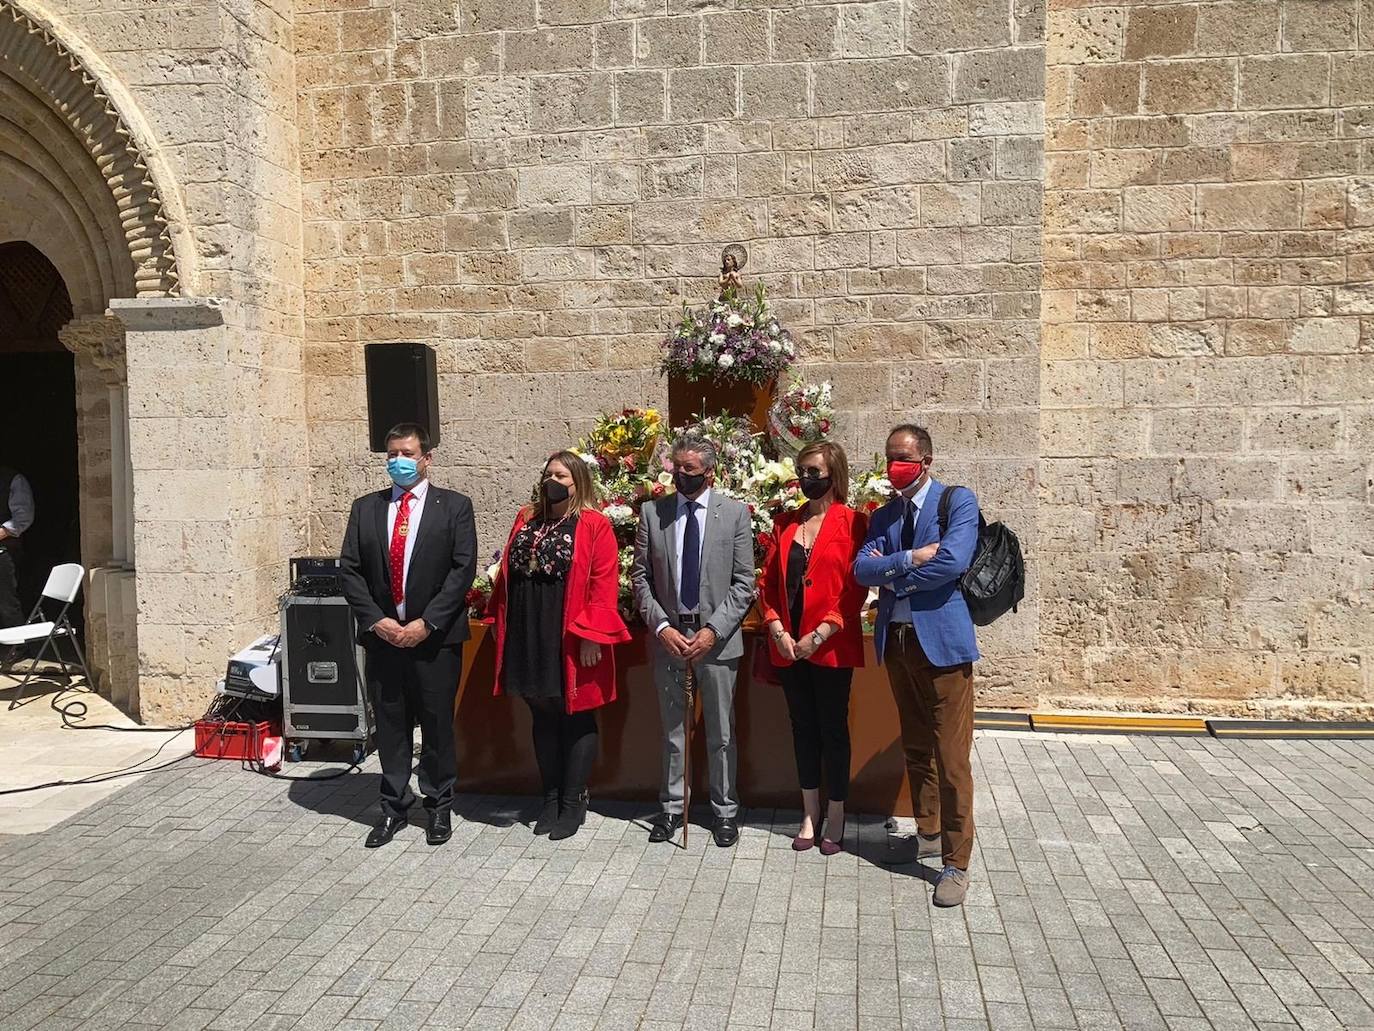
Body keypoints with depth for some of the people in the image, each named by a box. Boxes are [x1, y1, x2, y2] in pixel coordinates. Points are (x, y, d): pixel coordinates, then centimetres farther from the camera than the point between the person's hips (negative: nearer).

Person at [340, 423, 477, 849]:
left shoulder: (454, 506, 0)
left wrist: (427, 622, -13)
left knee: (438, 723, 6)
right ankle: (394, 807, 24)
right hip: (381, 634, 3)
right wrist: (375, 620, -6)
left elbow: (463, 569, -7)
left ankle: (439, 806, 22)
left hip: (435, 635, -3)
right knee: (389, 724, 10)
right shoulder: (365, 508, 9)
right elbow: (350, 569, 6)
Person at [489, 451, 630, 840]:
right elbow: (507, 573, 15)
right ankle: (551, 797, 27)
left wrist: (592, 634, -18)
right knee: (543, 717, 15)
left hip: (570, 639, -5)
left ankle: (573, 803, 18)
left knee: (576, 720, 6)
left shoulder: (595, 524, -7)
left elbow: (604, 585, -12)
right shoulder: (526, 519, 11)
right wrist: (501, 622, 11)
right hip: (529, 637, 6)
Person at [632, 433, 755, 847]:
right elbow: (640, 577, 4)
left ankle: (725, 810, 24)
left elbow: (744, 583, -3)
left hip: (717, 637, -1)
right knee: (672, 730, 13)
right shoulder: (652, 512, 2)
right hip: (668, 636, 2)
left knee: (721, 733, 9)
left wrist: (713, 630, -12)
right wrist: (661, 627, -7)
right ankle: (672, 806, 28)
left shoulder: (735, 513, -2)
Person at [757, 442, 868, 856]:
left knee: (833, 728, 5)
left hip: (832, 646, -4)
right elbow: (767, 582, 8)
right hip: (788, 646, 5)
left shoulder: (852, 523, -5)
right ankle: (810, 813, 25)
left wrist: (818, 635, -15)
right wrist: (777, 630, -5)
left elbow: (855, 589, -10)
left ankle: (835, 816, 20)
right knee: (803, 727, 13)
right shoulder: (784, 523, 10)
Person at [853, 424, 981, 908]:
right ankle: (928, 834, 33)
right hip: (897, 641, 6)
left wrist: (892, 575, -7)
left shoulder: (958, 501, -4)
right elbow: (862, 569, 0)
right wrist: (910, 558, -16)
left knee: (951, 758, -4)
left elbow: (953, 561, -19)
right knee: (915, 749, 17)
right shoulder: (883, 515, 13)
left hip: (942, 640, -6)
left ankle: (956, 863, 7)